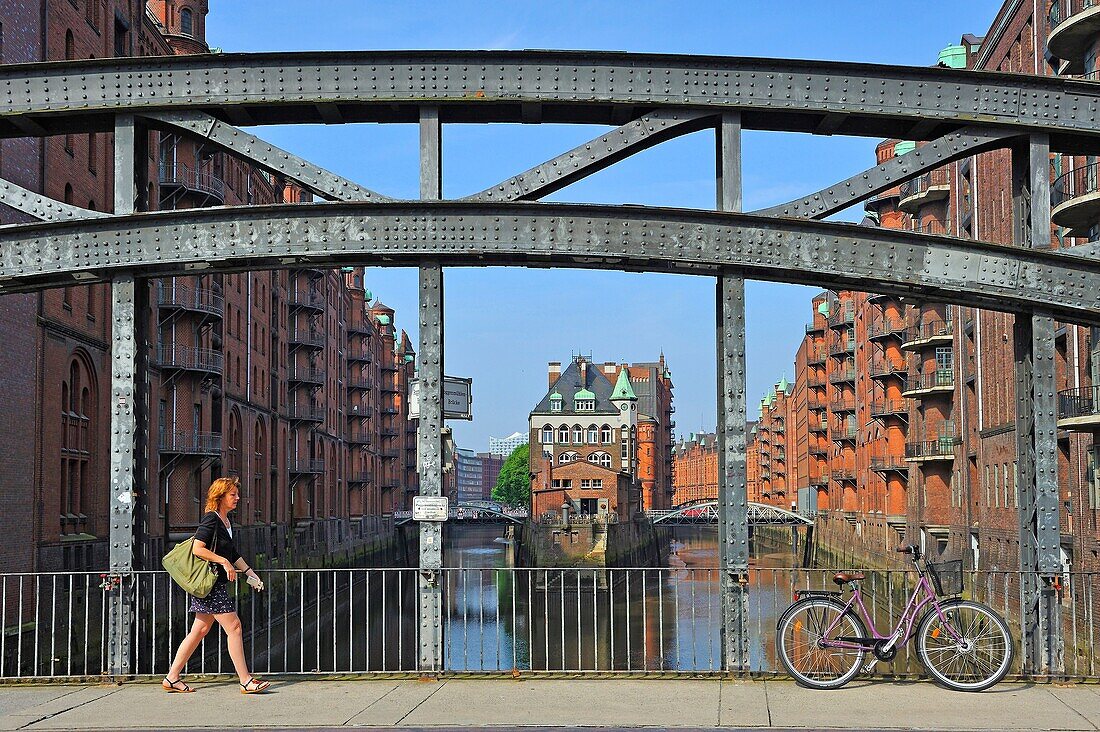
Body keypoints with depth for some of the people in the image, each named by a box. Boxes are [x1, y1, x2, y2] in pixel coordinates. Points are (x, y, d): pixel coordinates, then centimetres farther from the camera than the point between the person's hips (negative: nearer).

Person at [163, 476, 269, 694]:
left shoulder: (225, 521, 16)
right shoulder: (211, 519, -13)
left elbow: (233, 553, 25)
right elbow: (197, 549, -21)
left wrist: (250, 574, 23)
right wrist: (224, 562, -18)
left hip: (218, 583, 10)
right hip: (209, 583, -10)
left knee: (200, 630, 11)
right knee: (234, 627, -8)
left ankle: (172, 678, 15)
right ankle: (246, 681, -6)